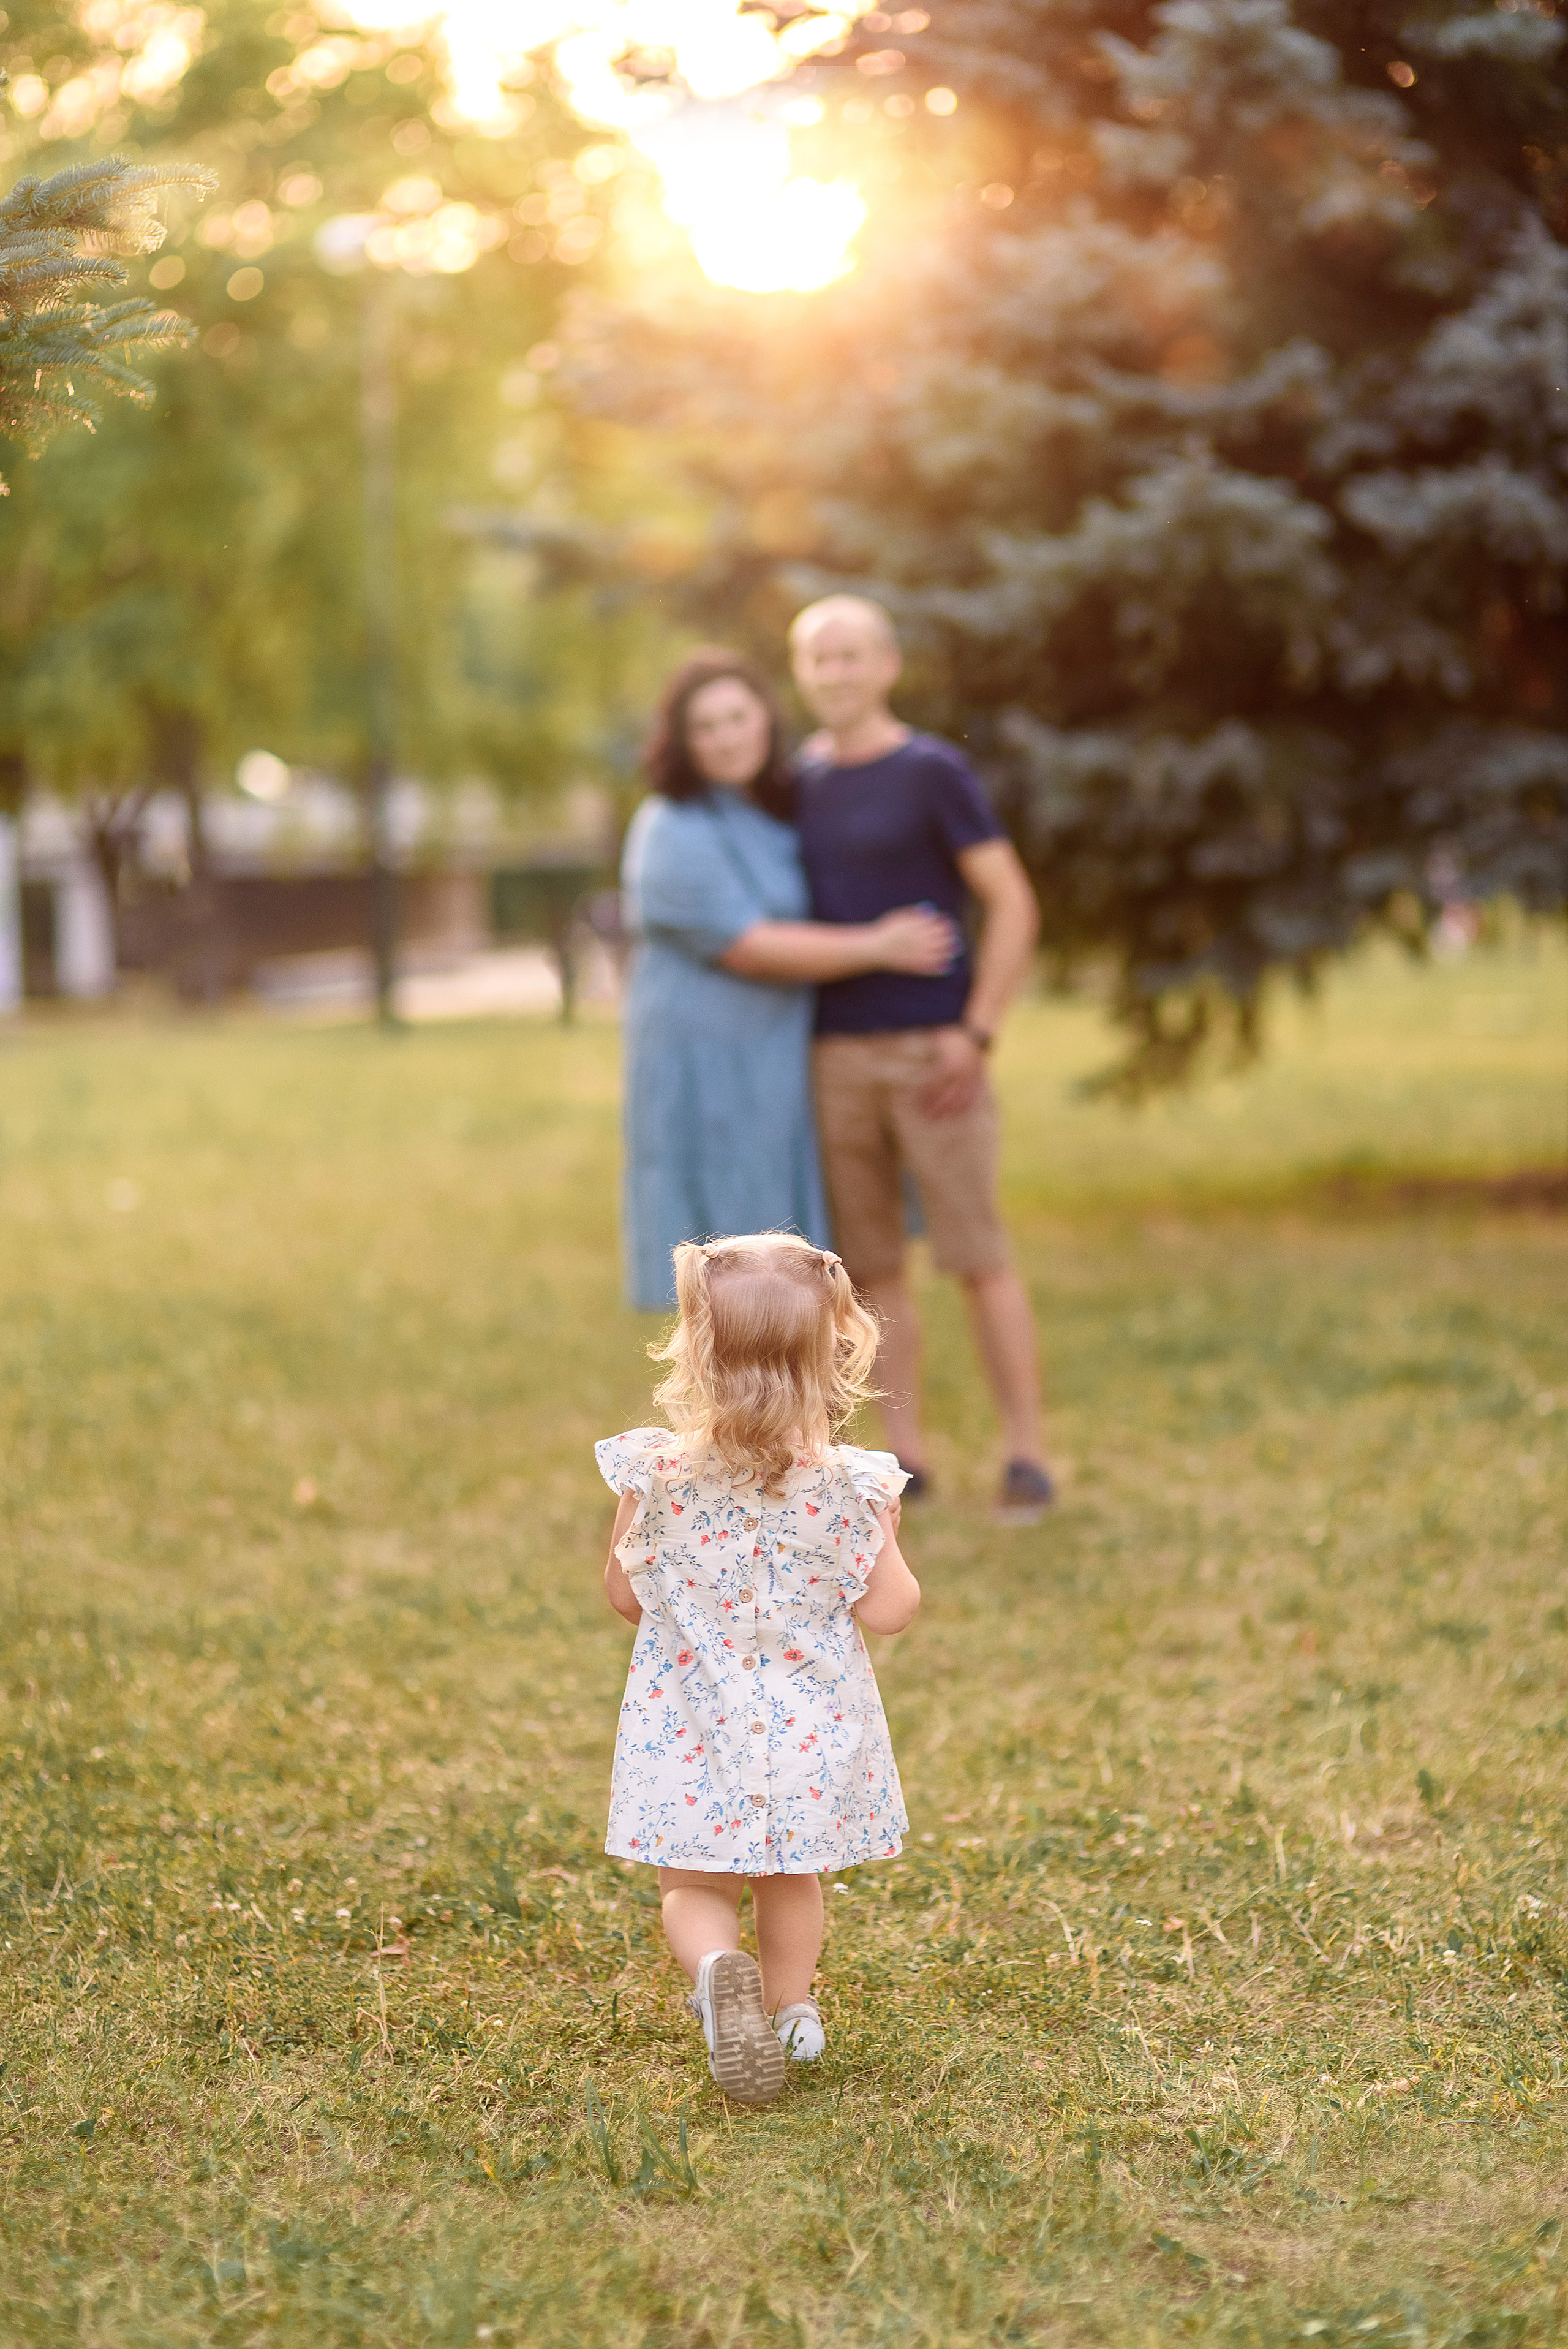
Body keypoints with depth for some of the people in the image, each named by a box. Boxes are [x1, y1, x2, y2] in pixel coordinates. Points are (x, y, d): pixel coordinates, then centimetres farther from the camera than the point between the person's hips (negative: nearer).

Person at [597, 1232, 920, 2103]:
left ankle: (716, 1965, -17)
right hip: (811, 1729, 1)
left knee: (693, 1884, 12)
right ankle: (788, 2009, 36)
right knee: (793, 1878, 25)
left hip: (693, 1729, -1)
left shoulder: (657, 1475, -14)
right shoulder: (851, 1485, -16)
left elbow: (624, 1594, -3)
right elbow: (888, 1611, -11)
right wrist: (889, 1539, 7)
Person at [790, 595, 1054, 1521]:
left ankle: (1028, 1456, 1)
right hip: (837, 1059, 5)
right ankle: (906, 1459, 12)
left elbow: (1015, 907, -9)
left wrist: (977, 1036, -16)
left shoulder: (935, 771, -6)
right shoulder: (800, 781, 10)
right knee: (873, 1265, 5)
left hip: (933, 1054, -5)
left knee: (978, 1256, -5)